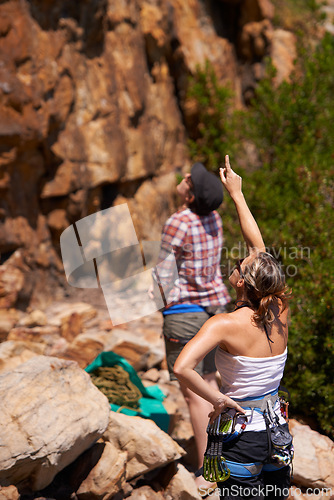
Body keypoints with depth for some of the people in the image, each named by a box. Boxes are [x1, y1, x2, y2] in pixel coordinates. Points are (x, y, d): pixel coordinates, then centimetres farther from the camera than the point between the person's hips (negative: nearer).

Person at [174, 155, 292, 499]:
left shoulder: (225, 325, -19)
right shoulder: (279, 312, -4)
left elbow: (182, 368, -35)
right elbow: (259, 247, 8)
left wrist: (217, 399, -19)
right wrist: (237, 195, 15)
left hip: (243, 432, -5)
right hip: (278, 426, 6)